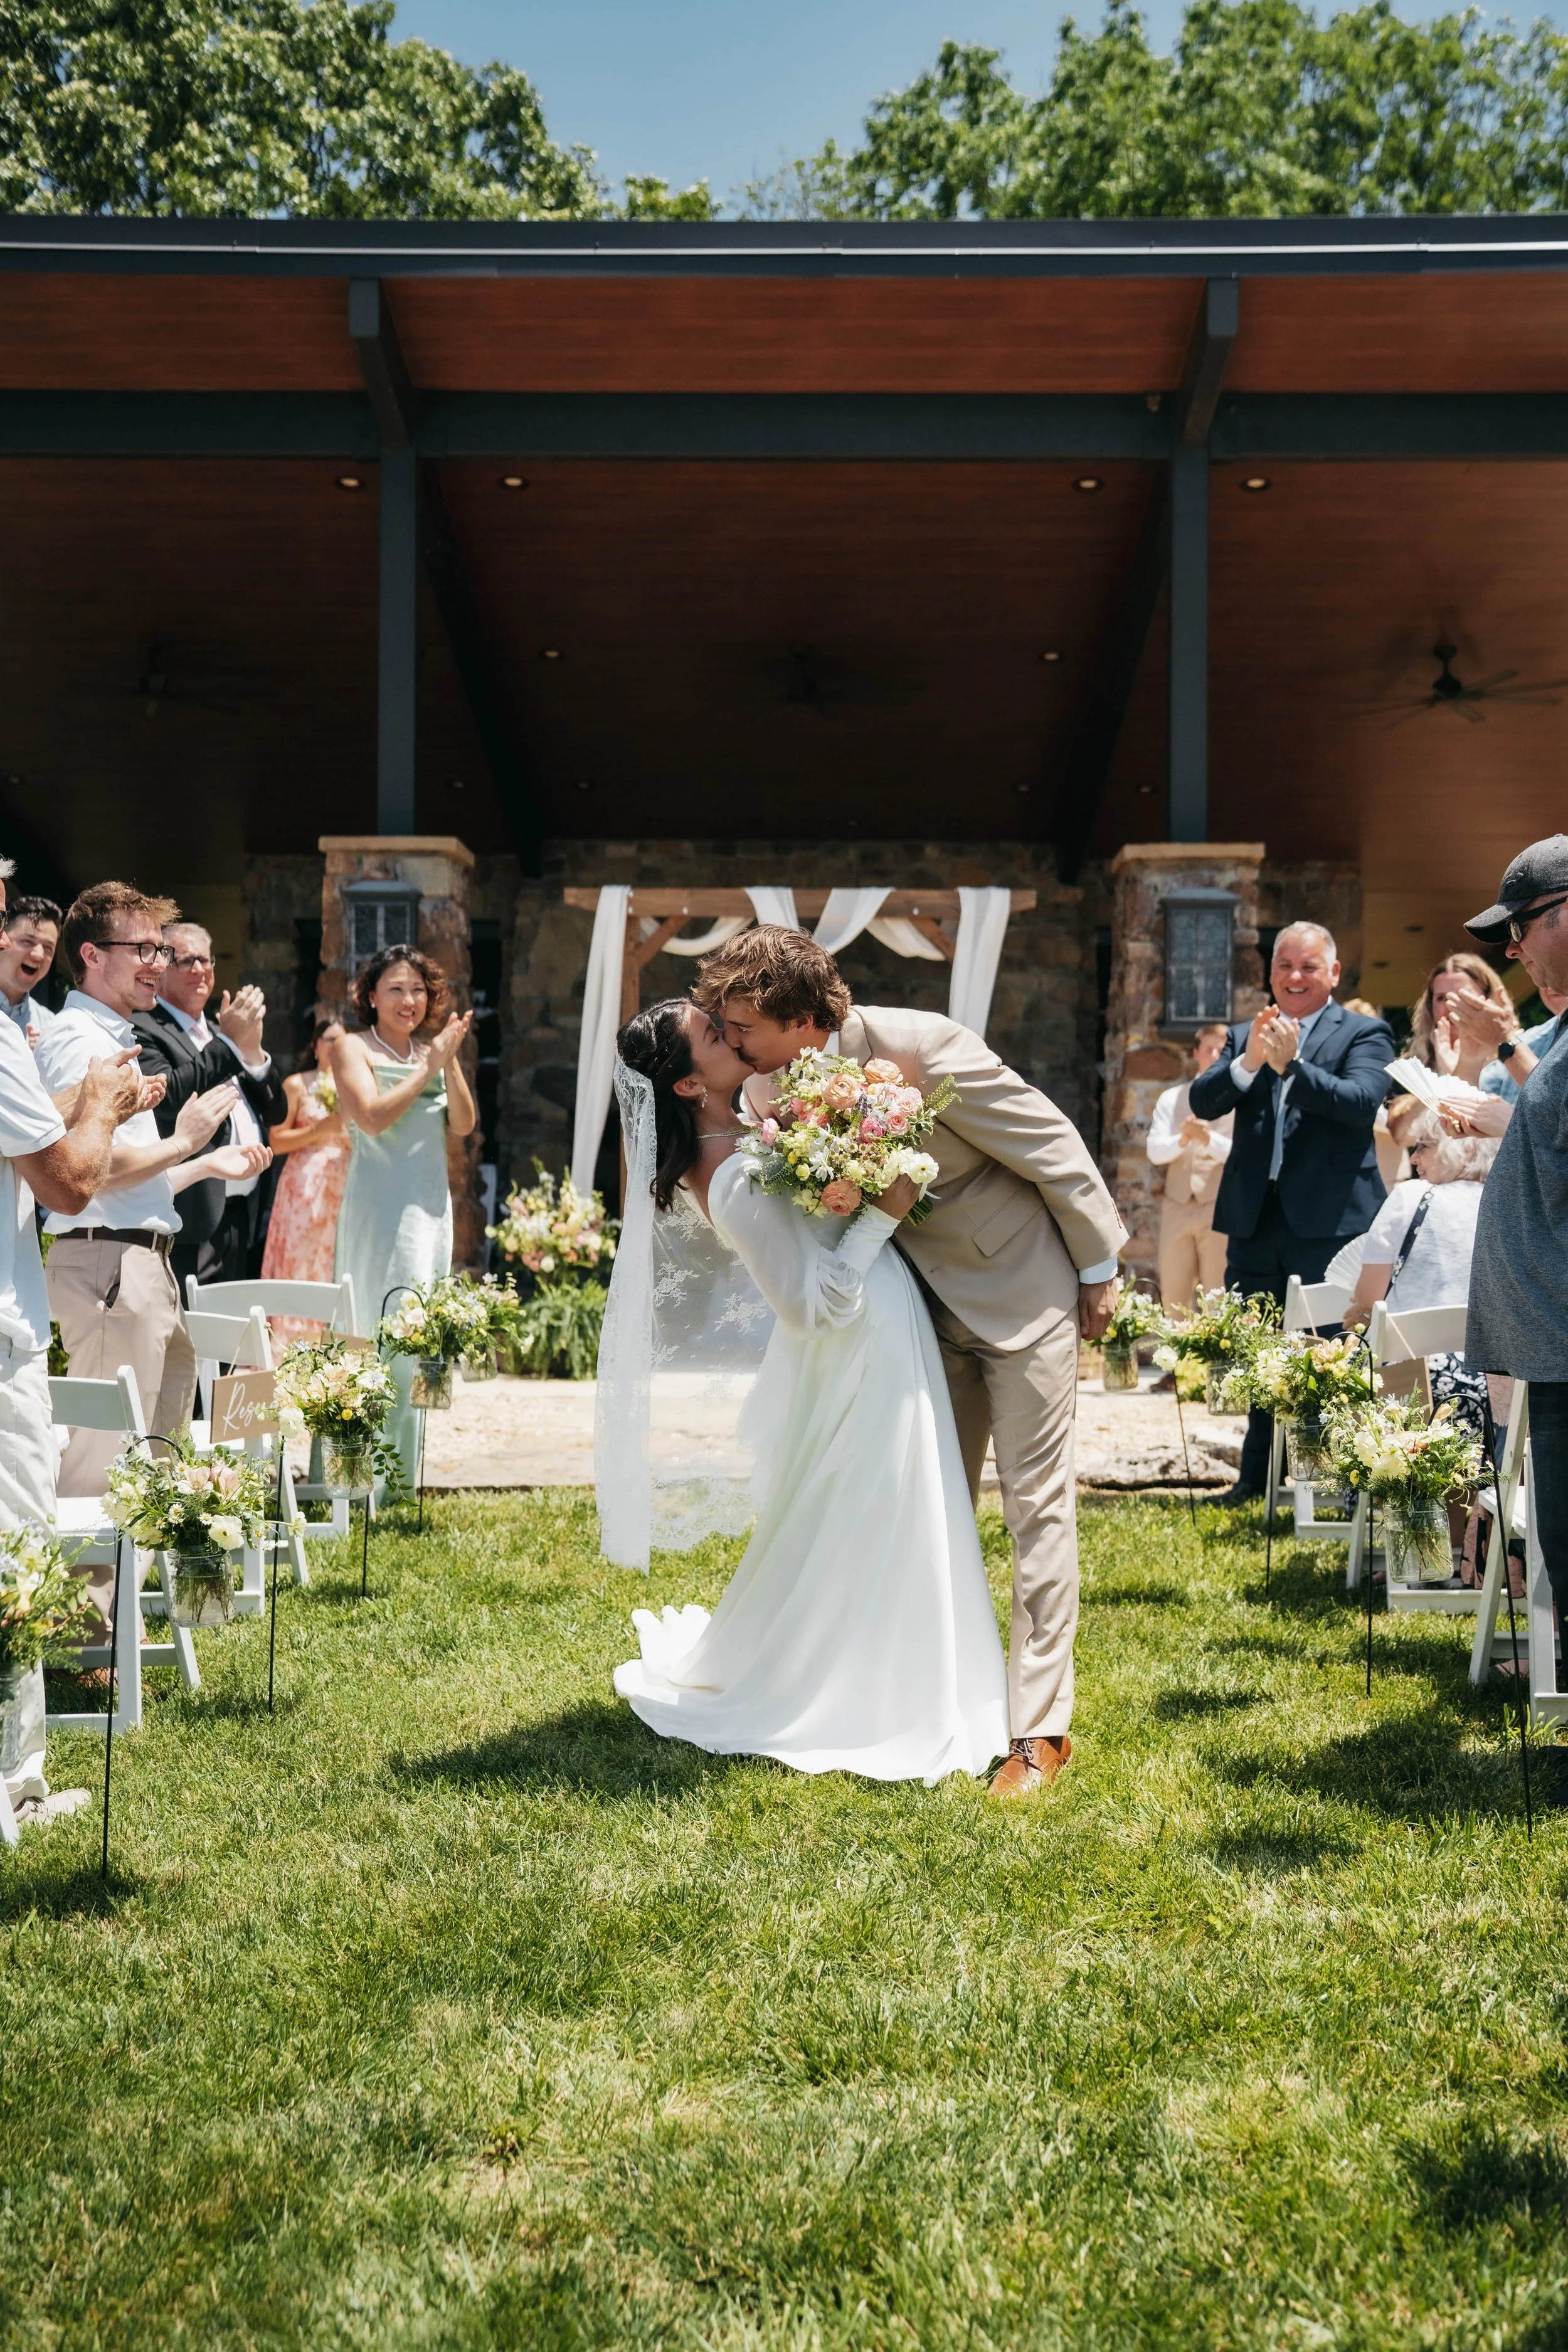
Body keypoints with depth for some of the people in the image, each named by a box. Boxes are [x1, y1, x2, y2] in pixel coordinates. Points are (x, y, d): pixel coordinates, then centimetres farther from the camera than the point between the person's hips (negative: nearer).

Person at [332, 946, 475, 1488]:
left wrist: (450, 1063, -7)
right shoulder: (353, 1047, 0)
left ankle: (403, 1478, 15)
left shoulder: (431, 1048, 14)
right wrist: (429, 1067, -10)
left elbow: (463, 1124, 6)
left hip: (433, 1205, 6)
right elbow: (372, 1117, -14)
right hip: (382, 1207, -6)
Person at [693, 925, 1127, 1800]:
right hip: (927, 1303, 6)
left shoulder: (923, 1048, -28)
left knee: (1038, 1504, -3)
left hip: (1022, 1286, -6)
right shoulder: (771, 1088, -10)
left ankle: (1041, 1729, 2)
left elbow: (1054, 1148, -17)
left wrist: (1099, 1269, -10)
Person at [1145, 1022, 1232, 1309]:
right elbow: (1155, 1151, 0)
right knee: (1173, 1301, 8)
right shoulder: (1172, 1098, 11)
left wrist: (1209, 1139, -26)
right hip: (1177, 1209, 3)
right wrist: (1182, 1140, -21)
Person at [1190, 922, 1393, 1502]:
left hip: (1329, 1221, -4)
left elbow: (1362, 1101, -15)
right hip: (1255, 1218, 5)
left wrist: (1291, 1065, -26)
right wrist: (1249, 1062, -17)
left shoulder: (1365, 1034, 2)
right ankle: (1259, 1475, 21)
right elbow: (1202, 1102, 1)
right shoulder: (1245, 1036, 14)